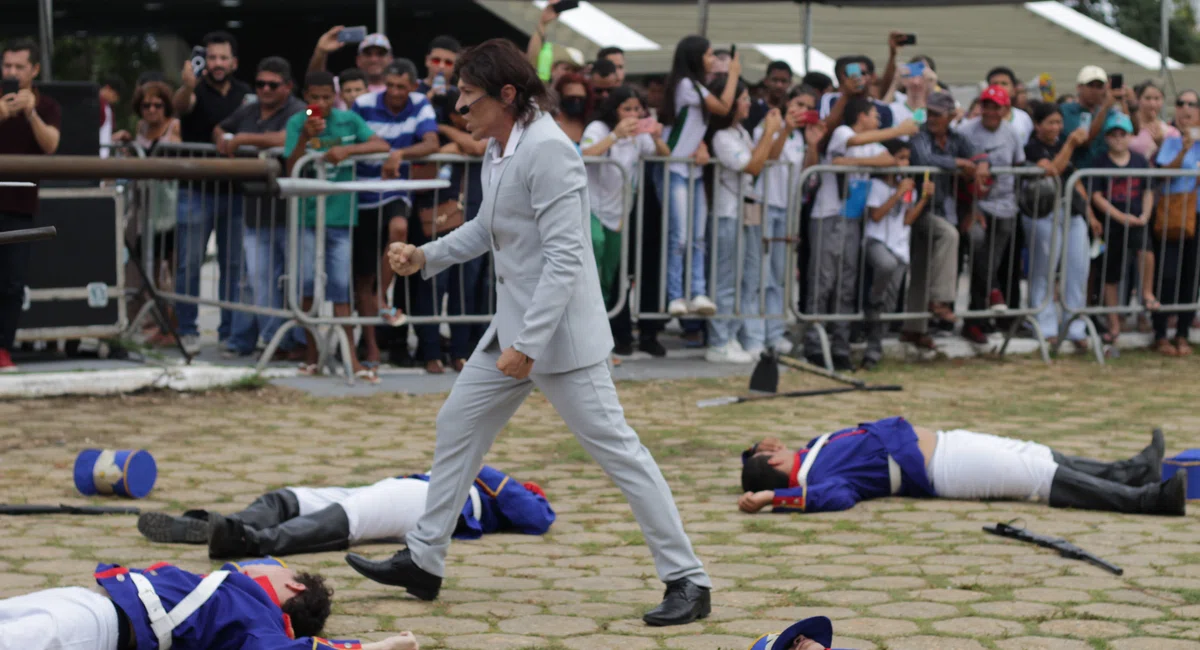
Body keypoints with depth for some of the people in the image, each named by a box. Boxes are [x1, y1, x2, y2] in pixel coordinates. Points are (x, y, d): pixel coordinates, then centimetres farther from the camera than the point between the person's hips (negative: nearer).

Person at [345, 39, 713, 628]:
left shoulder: (547, 150, -20)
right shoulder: (497, 148, 8)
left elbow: (564, 257, -24)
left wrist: (529, 344, -26)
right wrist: (425, 257, 12)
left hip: (560, 331, -10)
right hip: (514, 325, 10)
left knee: (615, 448, -7)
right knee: (457, 426, 17)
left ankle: (687, 582, -1)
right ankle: (423, 562, 29)